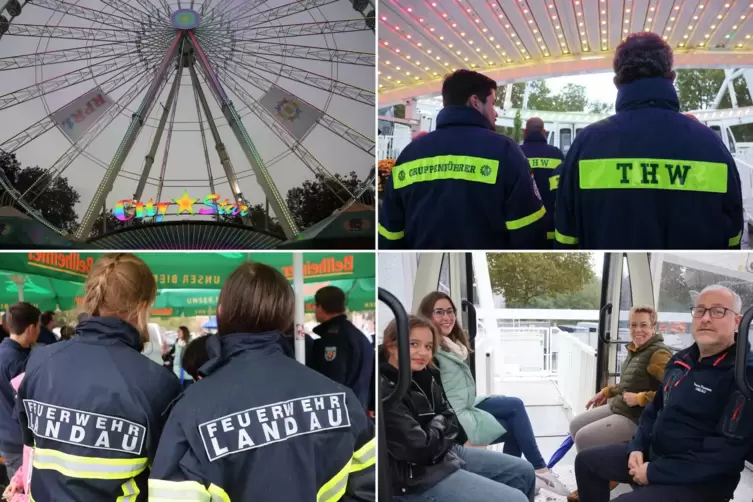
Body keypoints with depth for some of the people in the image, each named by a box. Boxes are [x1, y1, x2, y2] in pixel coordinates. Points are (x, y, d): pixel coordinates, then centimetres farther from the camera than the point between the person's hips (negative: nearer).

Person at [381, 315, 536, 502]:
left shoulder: (420, 376, 5)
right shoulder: (383, 391, -25)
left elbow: (450, 417, 12)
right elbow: (418, 448, -26)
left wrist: (435, 430, -9)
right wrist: (439, 425, -6)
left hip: (445, 452, 10)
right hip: (417, 477, -10)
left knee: (523, 472, 17)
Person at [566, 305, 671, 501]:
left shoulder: (659, 353, -20)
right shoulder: (635, 350, 8)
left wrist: (641, 399, -25)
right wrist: (606, 391, 17)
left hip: (637, 418, -10)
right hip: (617, 407, 10)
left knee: (584, 438, -14)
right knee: (576, 425, 11)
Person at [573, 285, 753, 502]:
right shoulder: (681, 360, 9)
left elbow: (726, 451, -25)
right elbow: (655, 409, 21)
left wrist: (655, 472, -21)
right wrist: (637, 447, 2)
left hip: (699, 479, -8)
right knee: (586, 461, 12)